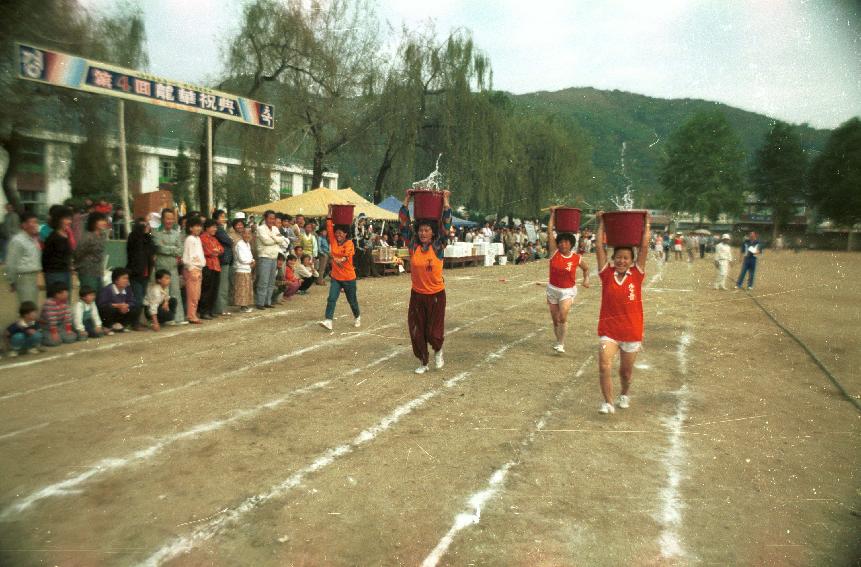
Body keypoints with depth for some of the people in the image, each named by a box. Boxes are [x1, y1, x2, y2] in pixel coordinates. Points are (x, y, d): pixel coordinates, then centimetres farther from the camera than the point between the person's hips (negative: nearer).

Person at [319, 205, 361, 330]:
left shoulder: (349, 243, -11)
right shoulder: (333, 241, 2)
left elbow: (347, 256, -29)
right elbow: (329, 226, -6)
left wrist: (339, 260, -50)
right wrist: (330, 211, -10)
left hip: (349, 278, -3)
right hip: (335, 277, 3)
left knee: (352, 300, 13)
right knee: (331, 299, -11)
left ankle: (357, 317, 36)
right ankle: (328, 321, -15)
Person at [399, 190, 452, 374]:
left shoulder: (438, 246, -8)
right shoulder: (413, 245, -3)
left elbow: (446, 224, -14)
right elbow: (404, 223, -5)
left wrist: (445, 201, -13)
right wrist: (407, 200, -7)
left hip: (436, 294, -2)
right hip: (417, 294, 2)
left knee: (434, 332, 2)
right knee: (417, 331, 7)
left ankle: (438, 351, 35)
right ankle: (423, 362, 26)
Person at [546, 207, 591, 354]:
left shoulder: (577, 258, -8)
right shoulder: (554, 252, -7)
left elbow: (586, 268, 13)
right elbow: (550, 230, -11)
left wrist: (586, 279, -4)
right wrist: (553, 214, -9)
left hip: (568, 291, -2)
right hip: (552, 289, 2)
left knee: (563, 317, -20)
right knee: (555, 319, 11)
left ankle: (561, 343, -7)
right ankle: (559, 342, 29)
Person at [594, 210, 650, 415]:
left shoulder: (636, 275, -3)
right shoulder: (607, 274, -4)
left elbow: (644, 247, -7)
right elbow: (599, 247, -7)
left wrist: (646, 224, -5)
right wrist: (601, 223, -5)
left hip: (631, 332, 1)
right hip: (608, 331, -1)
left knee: (626, 370, 16)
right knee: (604, 367, -17)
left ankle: (624, 394, 44)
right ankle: (608, 402, -4)